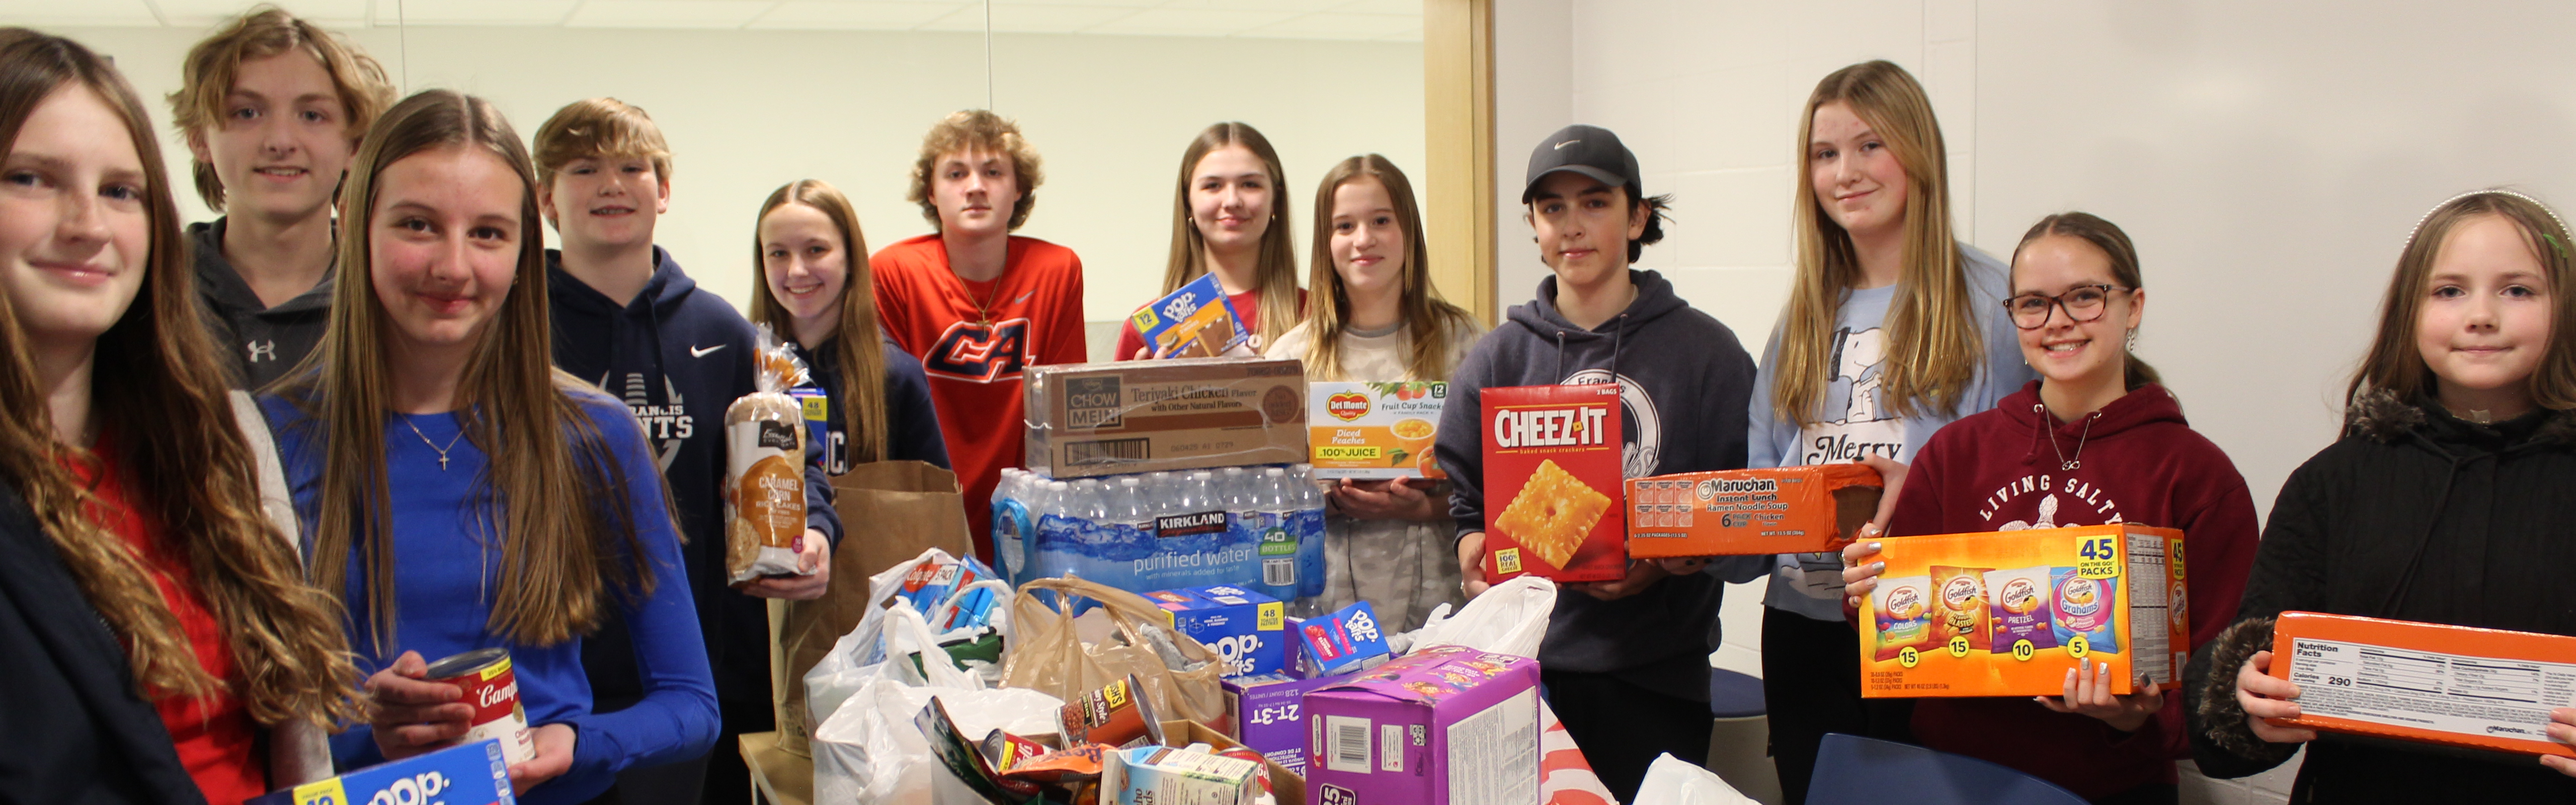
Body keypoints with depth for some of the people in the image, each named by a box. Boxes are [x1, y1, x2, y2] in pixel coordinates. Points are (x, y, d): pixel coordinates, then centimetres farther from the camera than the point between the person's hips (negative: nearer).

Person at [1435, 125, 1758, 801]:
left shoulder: (1705, 350, 2)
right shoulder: (1496, 358, 8)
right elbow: (1458, 497, 10)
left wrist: (1669, 562, -17)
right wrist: (1474, 549, -11)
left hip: (1657, 669, -1)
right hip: (1524, 664, 2)